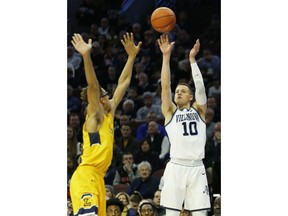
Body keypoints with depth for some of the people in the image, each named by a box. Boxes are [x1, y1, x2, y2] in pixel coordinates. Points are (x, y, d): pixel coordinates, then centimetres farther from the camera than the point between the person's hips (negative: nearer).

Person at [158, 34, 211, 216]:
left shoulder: (198, 110, 16)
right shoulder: (170, 112, 13)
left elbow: (200, 87, 2)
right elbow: (165, 85, 3)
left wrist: (192, 59, 0)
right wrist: (166, 56, -3)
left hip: (197, 168, 1)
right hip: (176, 167, -1)